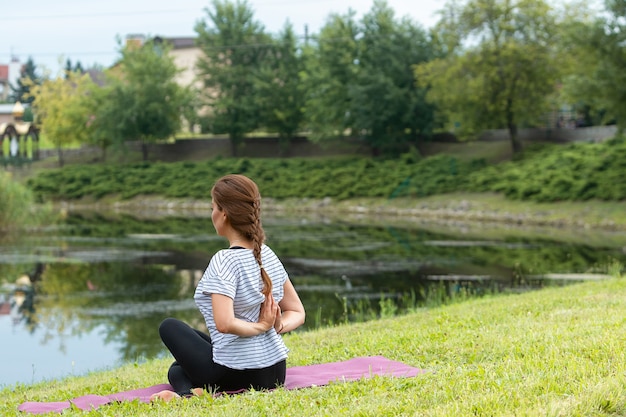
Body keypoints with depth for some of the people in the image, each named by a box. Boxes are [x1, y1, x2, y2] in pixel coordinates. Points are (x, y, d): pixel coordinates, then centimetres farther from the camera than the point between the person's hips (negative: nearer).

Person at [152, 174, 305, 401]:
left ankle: (188, 391, -6)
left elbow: (224, 323, -30)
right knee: (179, 366, 32)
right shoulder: (268, 254, 6)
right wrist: (277, 326, -8)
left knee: (170, 327, 18)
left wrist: (261, 326, -15)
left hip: (237, 373, -8)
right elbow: (297, 313, 10)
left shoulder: (225, 261, -18)